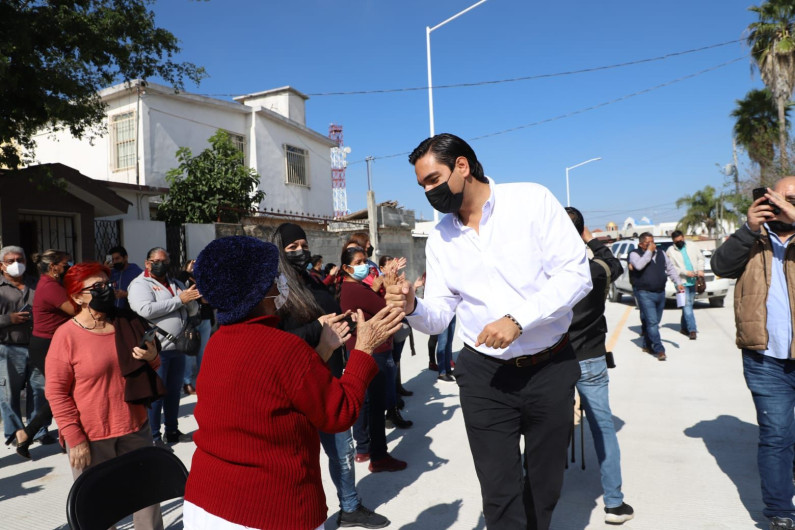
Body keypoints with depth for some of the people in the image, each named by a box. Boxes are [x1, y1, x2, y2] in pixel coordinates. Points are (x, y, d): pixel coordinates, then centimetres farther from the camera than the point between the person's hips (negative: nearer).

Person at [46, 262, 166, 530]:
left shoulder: (129, 324, 2)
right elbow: (56, 391, -11)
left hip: (136, 430, 4)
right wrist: (74, 438, -13)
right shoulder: (66, 335, -11)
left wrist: (152, 357, -8)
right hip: (90, 439, -4)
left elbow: (148, 370, 16)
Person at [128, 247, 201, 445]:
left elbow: (193, 310, 14)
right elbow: (146, 309, -22)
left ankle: (172, 431, 28)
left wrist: (190, 299, -10)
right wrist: (179, 300, -18)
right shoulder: (140, 284, -4)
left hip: (177, 347, 7)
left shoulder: (176, 284, 16)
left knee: (174, 391, 15)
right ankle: (153, 436, 13)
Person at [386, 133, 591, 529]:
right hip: (484, 375, 2)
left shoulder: (532, 200, -9)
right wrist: (412, 307, -20)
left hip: (550, 368, -1)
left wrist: (517, 319, -25)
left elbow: (576, 274, -14)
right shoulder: (439, 239, 3)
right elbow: (439, 318, 2)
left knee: (545, 483, 17)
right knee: (499, 492, 4)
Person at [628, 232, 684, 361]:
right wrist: (649, 252, -16)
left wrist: (678, 283, 9)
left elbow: (670, 268, 19)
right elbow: (639, 265, -25)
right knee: (652, 322, -12)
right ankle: (659, 350, -11)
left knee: (655, 322, 12)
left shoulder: (661, 254, 14)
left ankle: (647, 345, 26)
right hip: (645, 294, -6)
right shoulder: (635, 254, -4)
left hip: (660, 293, 6)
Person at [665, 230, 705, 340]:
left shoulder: (691, 248, 10)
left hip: (693, 281, 5)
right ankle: (692, 330, -13)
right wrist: (686, 273, -15)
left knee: (688, 305, 11)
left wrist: (700, 269, 5)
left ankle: (684, 328, 23)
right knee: (687, 305, -11)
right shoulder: (670, 251, -2)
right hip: (681, 282, -5)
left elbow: (701, 257, 20)